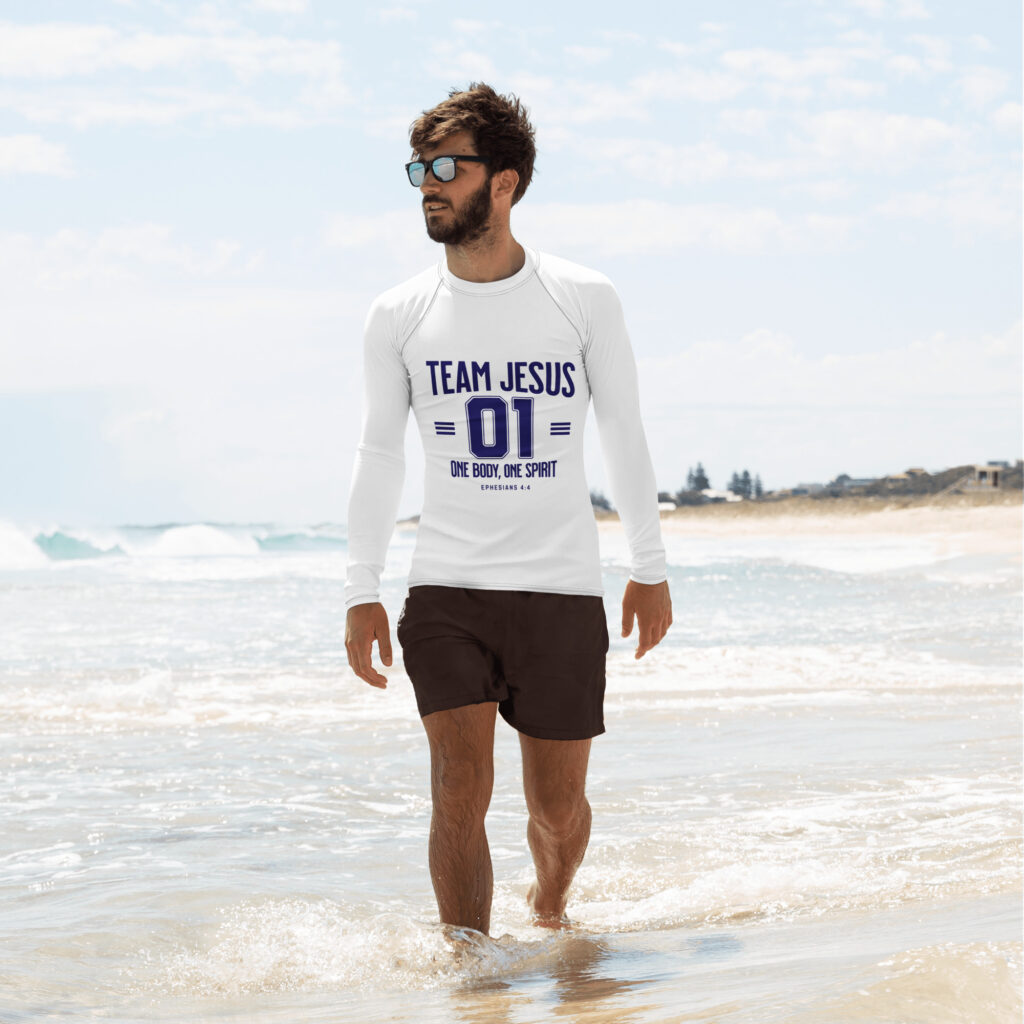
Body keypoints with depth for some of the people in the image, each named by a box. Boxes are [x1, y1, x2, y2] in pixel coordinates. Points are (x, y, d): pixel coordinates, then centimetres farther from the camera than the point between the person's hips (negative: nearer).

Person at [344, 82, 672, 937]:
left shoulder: (585, 299, -1)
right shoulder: (399, 316, 1)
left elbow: (624, 434, 7)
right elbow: (380, 455, 8)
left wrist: (651, 569, 8)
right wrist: (362, 592, 4)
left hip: (563, 588, 0)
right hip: (447, 590, 0)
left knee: (558, 808, 7)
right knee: (461, 791, -14)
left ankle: (551, 910, 38)